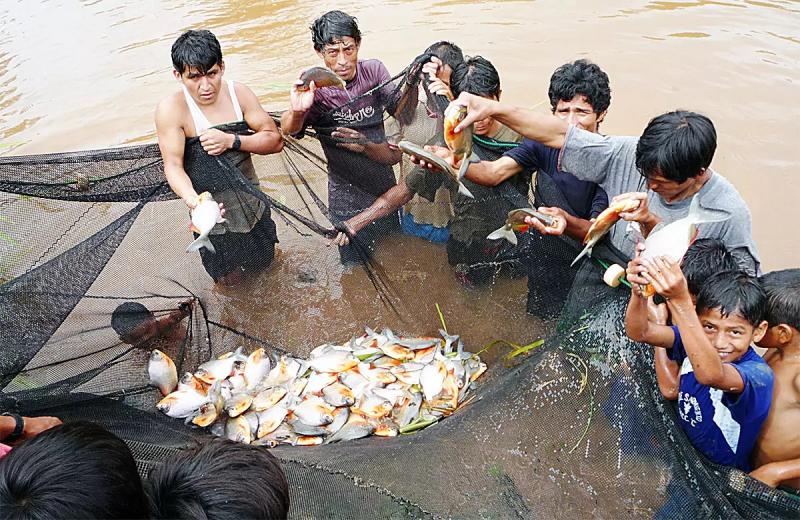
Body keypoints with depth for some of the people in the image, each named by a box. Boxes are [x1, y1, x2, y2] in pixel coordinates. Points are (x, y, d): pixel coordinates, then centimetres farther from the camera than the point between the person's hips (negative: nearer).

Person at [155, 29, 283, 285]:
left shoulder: (238, 92, -10)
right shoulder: (171, 108, -20)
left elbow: (275, 140, -10)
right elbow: (173, 166, -22)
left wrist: (232, 140, -26)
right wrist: (194, 201, -42)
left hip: (252, 203, 3)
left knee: (263, 262, 24)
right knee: (230, 279, 11)